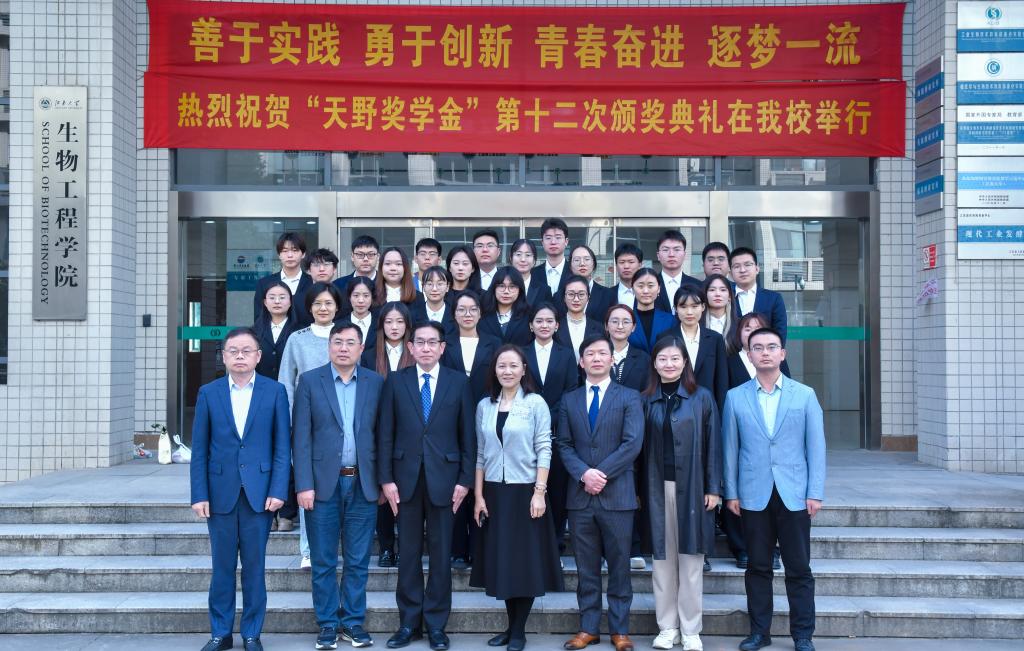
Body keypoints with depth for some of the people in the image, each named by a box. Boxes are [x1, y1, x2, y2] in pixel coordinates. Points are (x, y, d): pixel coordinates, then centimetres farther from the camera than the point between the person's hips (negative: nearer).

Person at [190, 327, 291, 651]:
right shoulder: (208, 393, 5)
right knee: (222, 567, 7)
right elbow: (199, 449, 4)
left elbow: (282, 446, 1)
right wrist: (199, 495, -2)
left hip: (259, 493, -1)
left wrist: (278, 490, -7)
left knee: (254, 567, 5)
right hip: (221, 493, 1)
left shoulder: (275, 391, 2)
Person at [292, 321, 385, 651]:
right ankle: (328, 624, 18)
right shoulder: (309, 381, 0)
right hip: (323, 484, -1)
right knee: (324, 561, 6)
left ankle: (353, 621, 20)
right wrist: (304, 485, -9)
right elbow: (301, 437, -3)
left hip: (363, 484, 1)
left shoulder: (376, 383, 5)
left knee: (358, 561, 8)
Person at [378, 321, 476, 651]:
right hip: (406, 478, 1)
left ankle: (436, 624, 15)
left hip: (443, 478, -1)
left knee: (441, 553, 5)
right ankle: (409, 622, 17)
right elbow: (385, 434, 3)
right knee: (408, 553, 7)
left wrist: (465, 480, -3)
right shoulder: (395, 381, 4)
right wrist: (386, 479, -3)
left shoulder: (458, 382, 3)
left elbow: (467, 435, 2)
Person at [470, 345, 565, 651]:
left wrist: (539, 492, -13)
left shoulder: (536, 403, -5)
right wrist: (478, 496, 3)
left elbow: (544, 450, -7)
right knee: (500, 560, 8)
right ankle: (510, 626, 19)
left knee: (525, 560, 2)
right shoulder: (484, 405, 6)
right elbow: (480, 453, 7)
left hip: (525, 491, -4)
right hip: (494, 493, 4)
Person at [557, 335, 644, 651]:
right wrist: (584, 473, -11)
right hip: (580, 495, 3)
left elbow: (632, 443, -7)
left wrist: (602, 473, -13)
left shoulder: (629, 398, 3)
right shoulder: (569, 400, 12)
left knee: (619, 566, 4)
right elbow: (564, 444, 6)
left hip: (617, 494, -2)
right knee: (586, 568, 8)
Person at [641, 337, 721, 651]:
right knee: (663, 558, 7)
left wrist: (713, 488, -5)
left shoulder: (702, 398, 1)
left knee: (690, 560, 3)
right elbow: (641, 447, 5)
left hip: (691, 487, -2)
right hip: (657, 489, 2)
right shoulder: (647, 400, 5)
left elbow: (712, 445, 0)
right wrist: (640, 490, 1)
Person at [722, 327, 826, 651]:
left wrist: (815, 493, -4)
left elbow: (816, 446, 2)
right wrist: (731, 492, 2)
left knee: (799, 568, 4)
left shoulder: (805, 395, 4)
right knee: (758, 567, 8)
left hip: (794, 495, -1)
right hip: (753, 496, 1)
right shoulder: (736, 397, 6)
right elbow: (730, 448, 6)